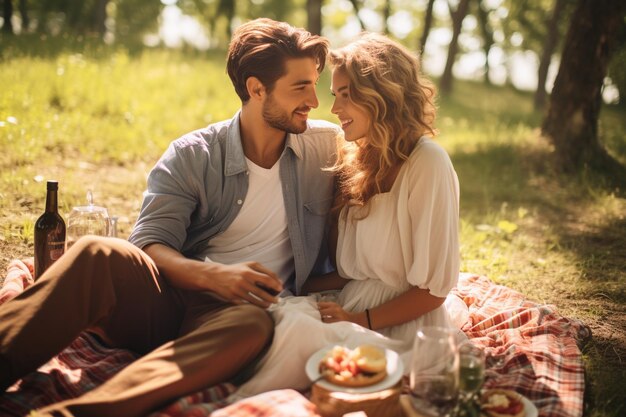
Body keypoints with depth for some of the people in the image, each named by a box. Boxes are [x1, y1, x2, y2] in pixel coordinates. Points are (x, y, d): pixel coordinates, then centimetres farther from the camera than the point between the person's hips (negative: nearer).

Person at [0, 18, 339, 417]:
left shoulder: (327, 147, 8)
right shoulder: (191, 156, 3)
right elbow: (150, 242, -7)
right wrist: (213, 275, -26)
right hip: (164, 300, 1)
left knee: (254, 325, -38)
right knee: (99, 254, -30)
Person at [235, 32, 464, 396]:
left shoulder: (427, 163, -12)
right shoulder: (359, 160, 11)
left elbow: (432, 290, -11)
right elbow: (353, 270, 11)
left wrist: (361, 320, -12)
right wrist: (302, 287, -3)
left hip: (402, 325, -6)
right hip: (353, 305, 6)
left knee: (294, 327, -31)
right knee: (276, 311, -26)